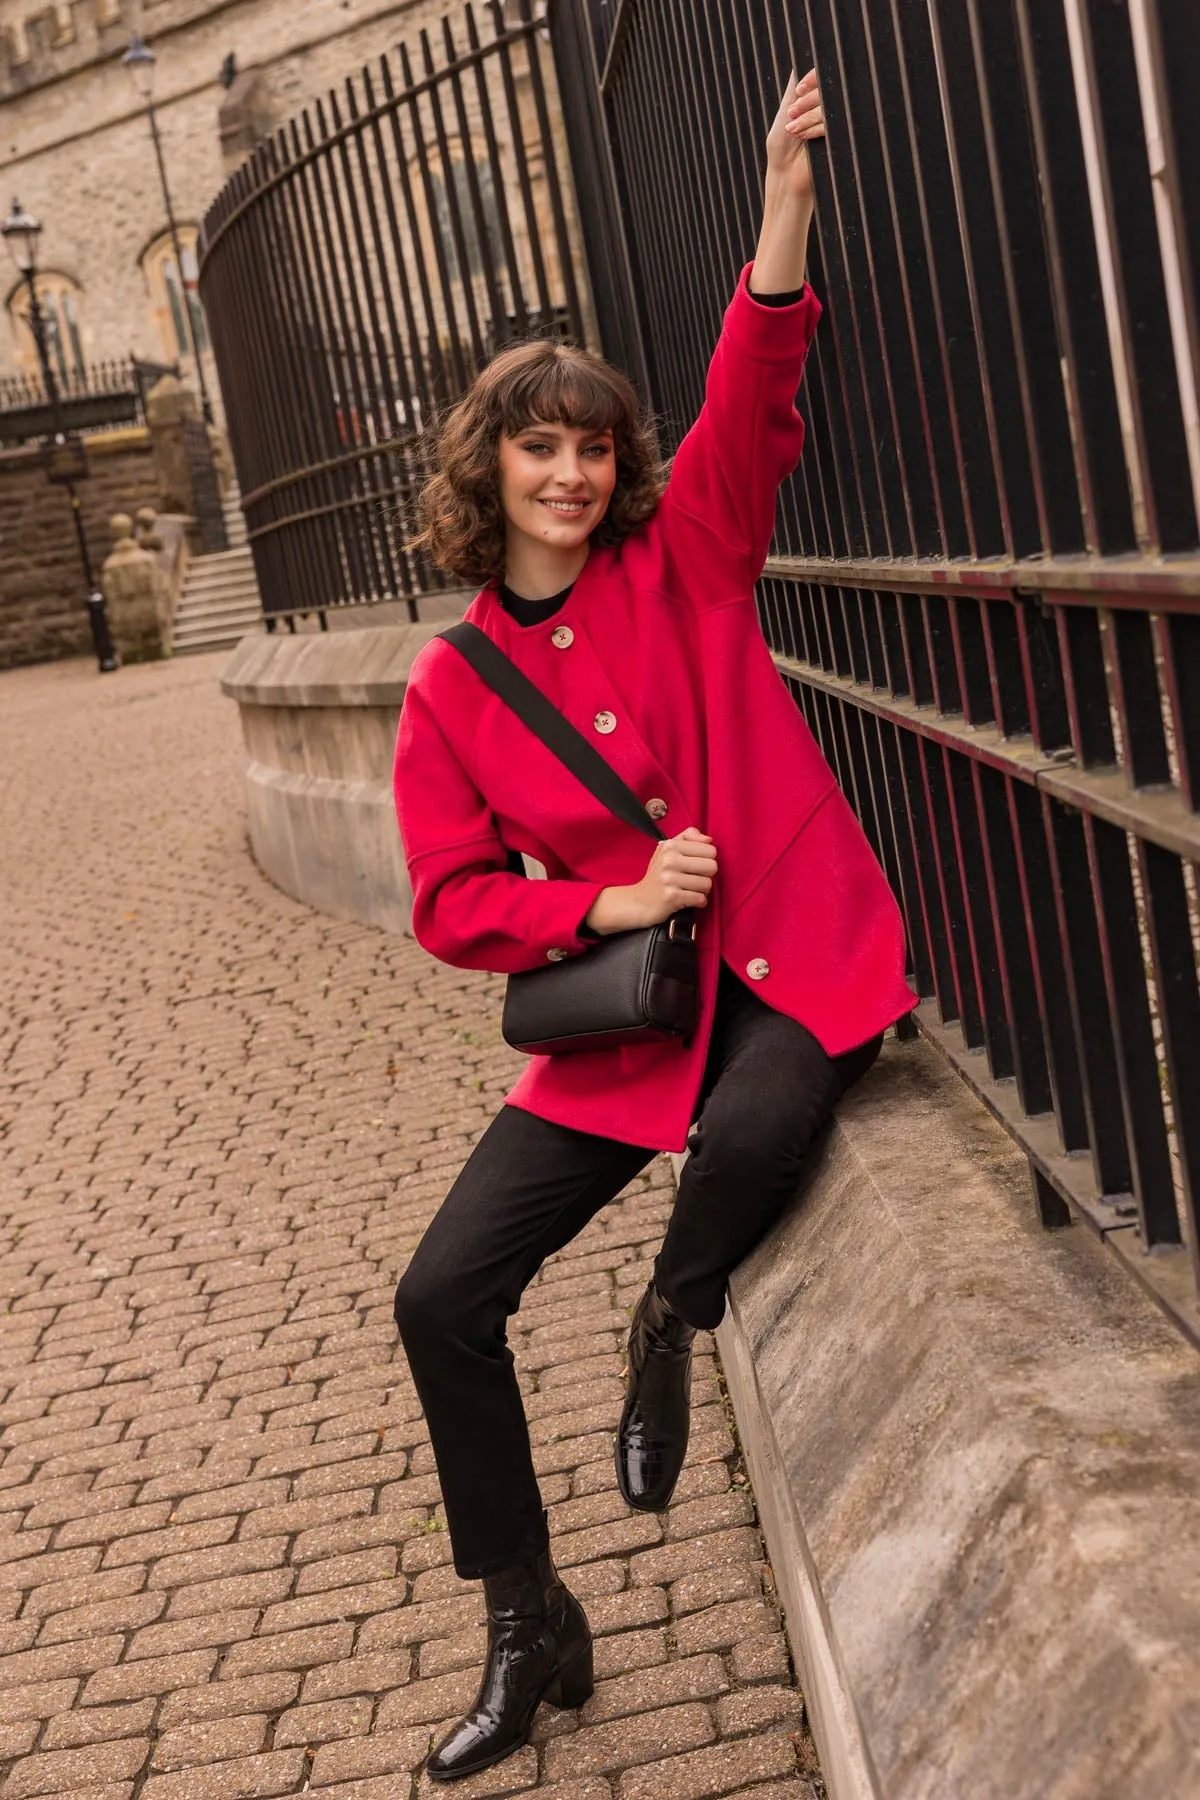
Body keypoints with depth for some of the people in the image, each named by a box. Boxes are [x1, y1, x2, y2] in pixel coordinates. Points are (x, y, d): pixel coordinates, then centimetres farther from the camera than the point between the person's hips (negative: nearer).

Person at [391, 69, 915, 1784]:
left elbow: (751, 401, -14)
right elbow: (452, 901, 1)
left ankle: (673, 1324, 3)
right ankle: (529, 1631, 18)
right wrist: (609, 902, -14)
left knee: (752, 1131, -38)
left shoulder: (683, 563, 1)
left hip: (791, 961, -2)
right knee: (442, 1297, -4)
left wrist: (785, 203, -26)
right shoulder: (450, 691, 2)